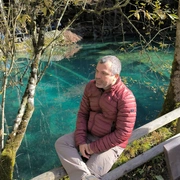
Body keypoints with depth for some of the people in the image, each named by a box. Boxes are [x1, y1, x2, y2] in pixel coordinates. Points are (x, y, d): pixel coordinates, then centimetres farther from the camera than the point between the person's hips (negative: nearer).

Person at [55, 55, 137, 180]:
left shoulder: (125, 98, -24)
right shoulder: (91, 86, -4)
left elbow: (123, 133, -22)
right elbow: (83, 113, 1)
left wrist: (94, 147, -18)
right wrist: (81, 141, -12)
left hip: (110, 143, -6)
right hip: (88, 135, 7)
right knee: (61, 143, -14)